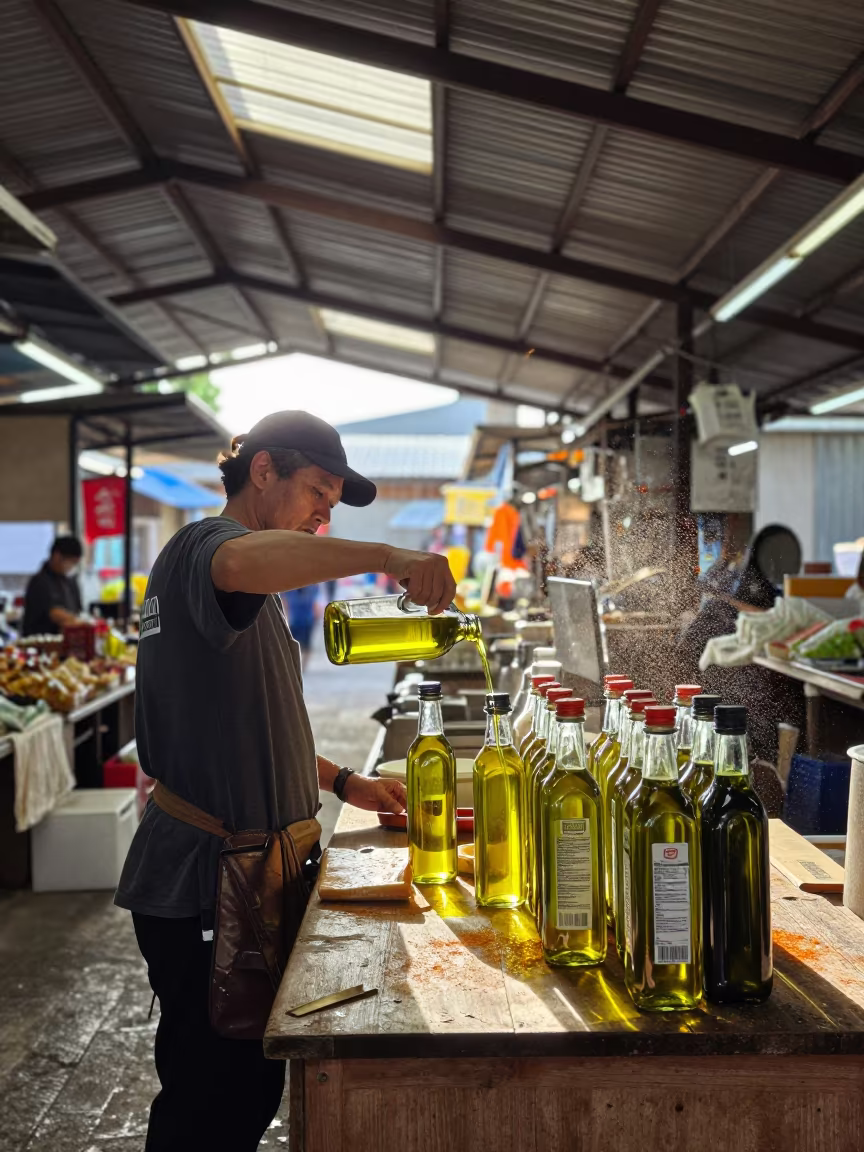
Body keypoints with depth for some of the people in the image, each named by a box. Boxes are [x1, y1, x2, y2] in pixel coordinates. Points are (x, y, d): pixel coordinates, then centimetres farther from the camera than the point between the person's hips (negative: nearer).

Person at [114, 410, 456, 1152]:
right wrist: (384, 556, -41)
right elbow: (241, 562, -40)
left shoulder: (258, 593, 20)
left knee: (250, 1086, 16)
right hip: (204, 881, -10)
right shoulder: (204, 546, -13)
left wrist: (340, 781, 18)